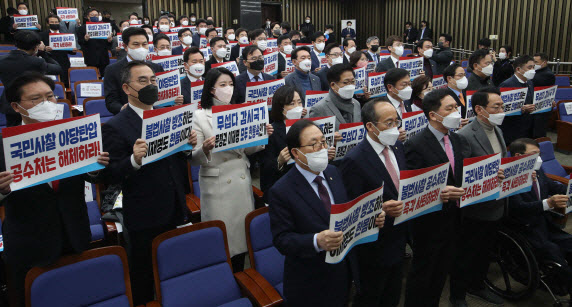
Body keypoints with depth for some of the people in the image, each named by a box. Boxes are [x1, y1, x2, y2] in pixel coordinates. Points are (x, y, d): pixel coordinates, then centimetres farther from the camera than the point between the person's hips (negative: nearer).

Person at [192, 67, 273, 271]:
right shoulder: (200, 116, -5)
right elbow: (194, 159, -7)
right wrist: (205, 149, -28)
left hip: (242, 182, 4)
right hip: (217, 184, -4)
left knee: (242, 231, 12)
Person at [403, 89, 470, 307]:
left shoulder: (460, 141, 6)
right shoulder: (416, 145, -17)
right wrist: (438, 193, -35)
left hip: (453, 219, 7)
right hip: (429, 221, -7)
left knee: (441, 273, 20)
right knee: (421, 274, 10)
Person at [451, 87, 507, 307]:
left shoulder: (497, 130, 7)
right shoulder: (464, 136, -23)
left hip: (496, 205, 8)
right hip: (475, 209, -8)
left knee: (485, 251, 24)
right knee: (465, 255, 9)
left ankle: (477, 286, 45)